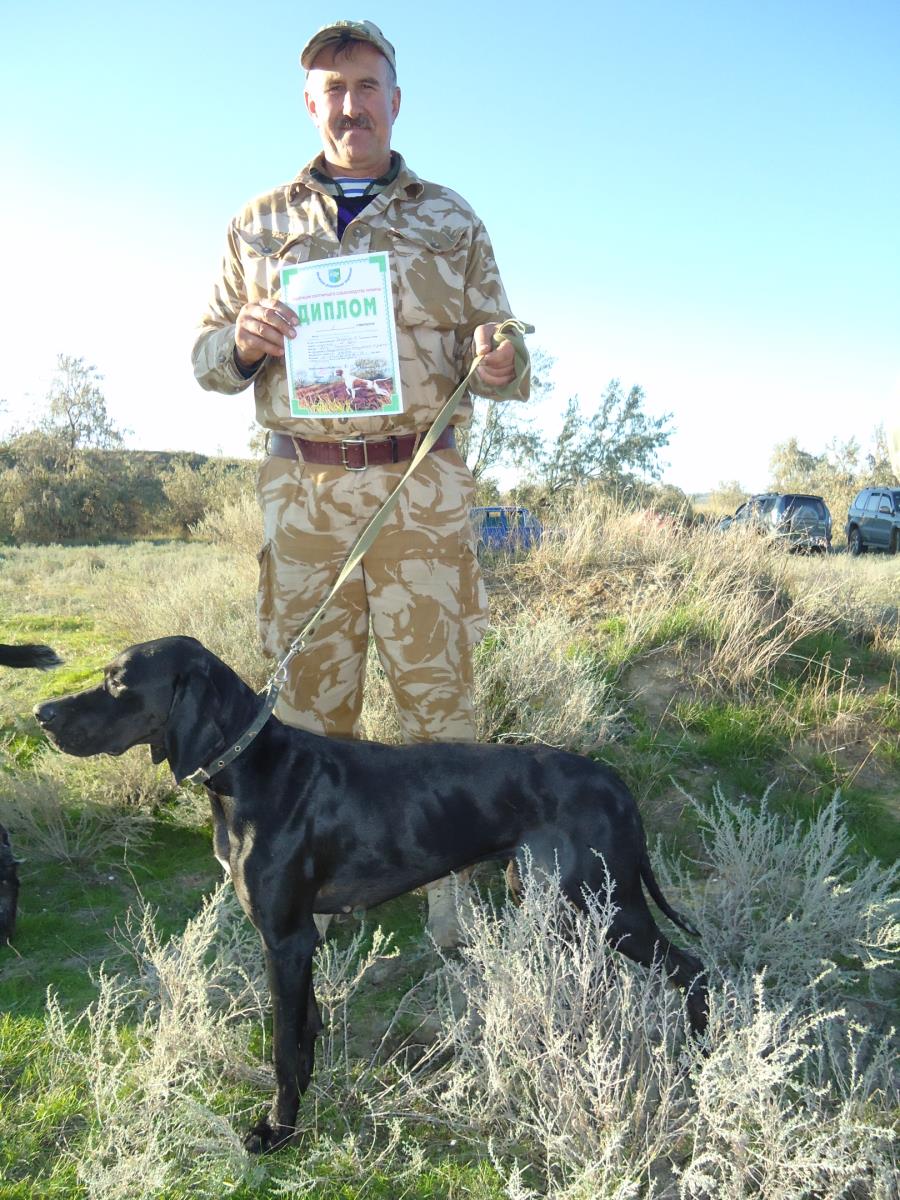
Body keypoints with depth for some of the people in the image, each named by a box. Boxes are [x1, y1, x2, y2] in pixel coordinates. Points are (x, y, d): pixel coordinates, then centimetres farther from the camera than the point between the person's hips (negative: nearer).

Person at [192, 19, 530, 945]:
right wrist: (243, 343, -8)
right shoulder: (259, 224, 15)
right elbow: (206, 356, 15)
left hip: (421, 489, -1)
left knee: (437, 685, -1)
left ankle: (454, 879, 11)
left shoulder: (451, 220, 12)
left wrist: (500, 364, -13)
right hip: (300, 488, 2)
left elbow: (494, 363, 11)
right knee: (309, 688, 6)